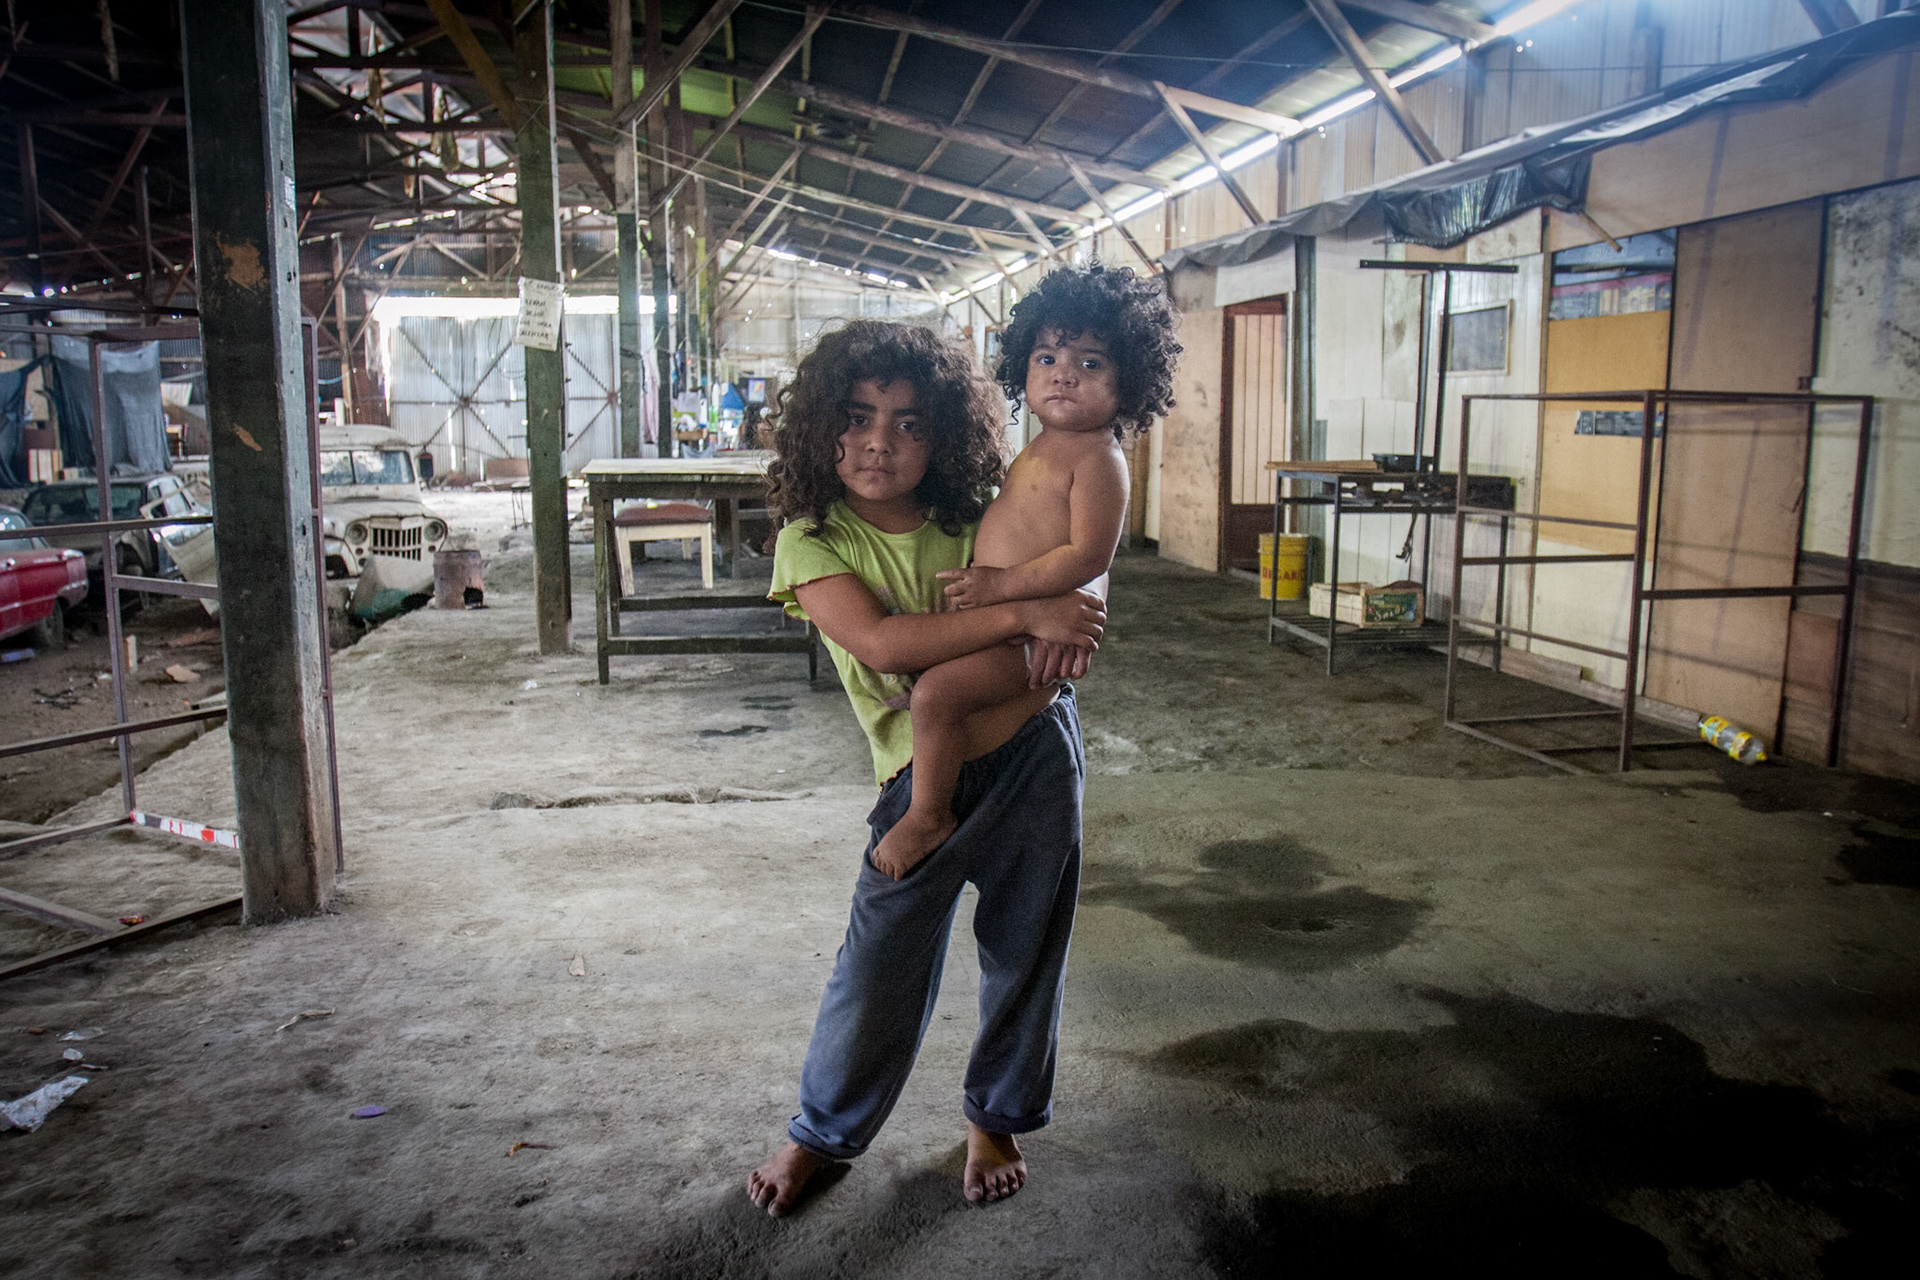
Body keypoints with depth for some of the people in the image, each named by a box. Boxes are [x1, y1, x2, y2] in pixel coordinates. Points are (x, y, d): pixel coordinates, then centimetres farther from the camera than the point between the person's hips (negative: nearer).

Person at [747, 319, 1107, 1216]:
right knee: (880, 965, 0)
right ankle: (821, 1132, 28)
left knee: (1025, 952, 13)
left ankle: (996, 1118, 38)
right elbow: (878, 642, -24)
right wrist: (1021, 616, -28)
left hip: (1033, 752, 3)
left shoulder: (971, 523, 1)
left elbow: (1059, 604, 11)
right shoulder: (812, 540, -7)